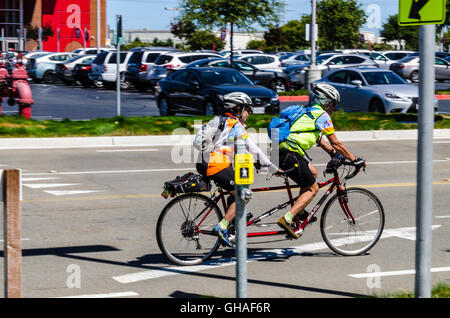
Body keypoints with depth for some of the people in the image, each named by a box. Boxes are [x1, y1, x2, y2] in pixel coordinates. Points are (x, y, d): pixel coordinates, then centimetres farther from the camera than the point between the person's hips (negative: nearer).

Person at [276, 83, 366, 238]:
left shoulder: (306, 111, 25)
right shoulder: (322, 115, -2)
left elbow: (318, 138, 36)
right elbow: (335, 143, 0)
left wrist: (333, 152, 35)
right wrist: (355, 160, 8)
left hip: (280, 150, 9)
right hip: (290, 154, -9)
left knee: (313, 172, 26)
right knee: (312, 188, 3)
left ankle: (300, 213, 27)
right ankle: (287, 219, -10)